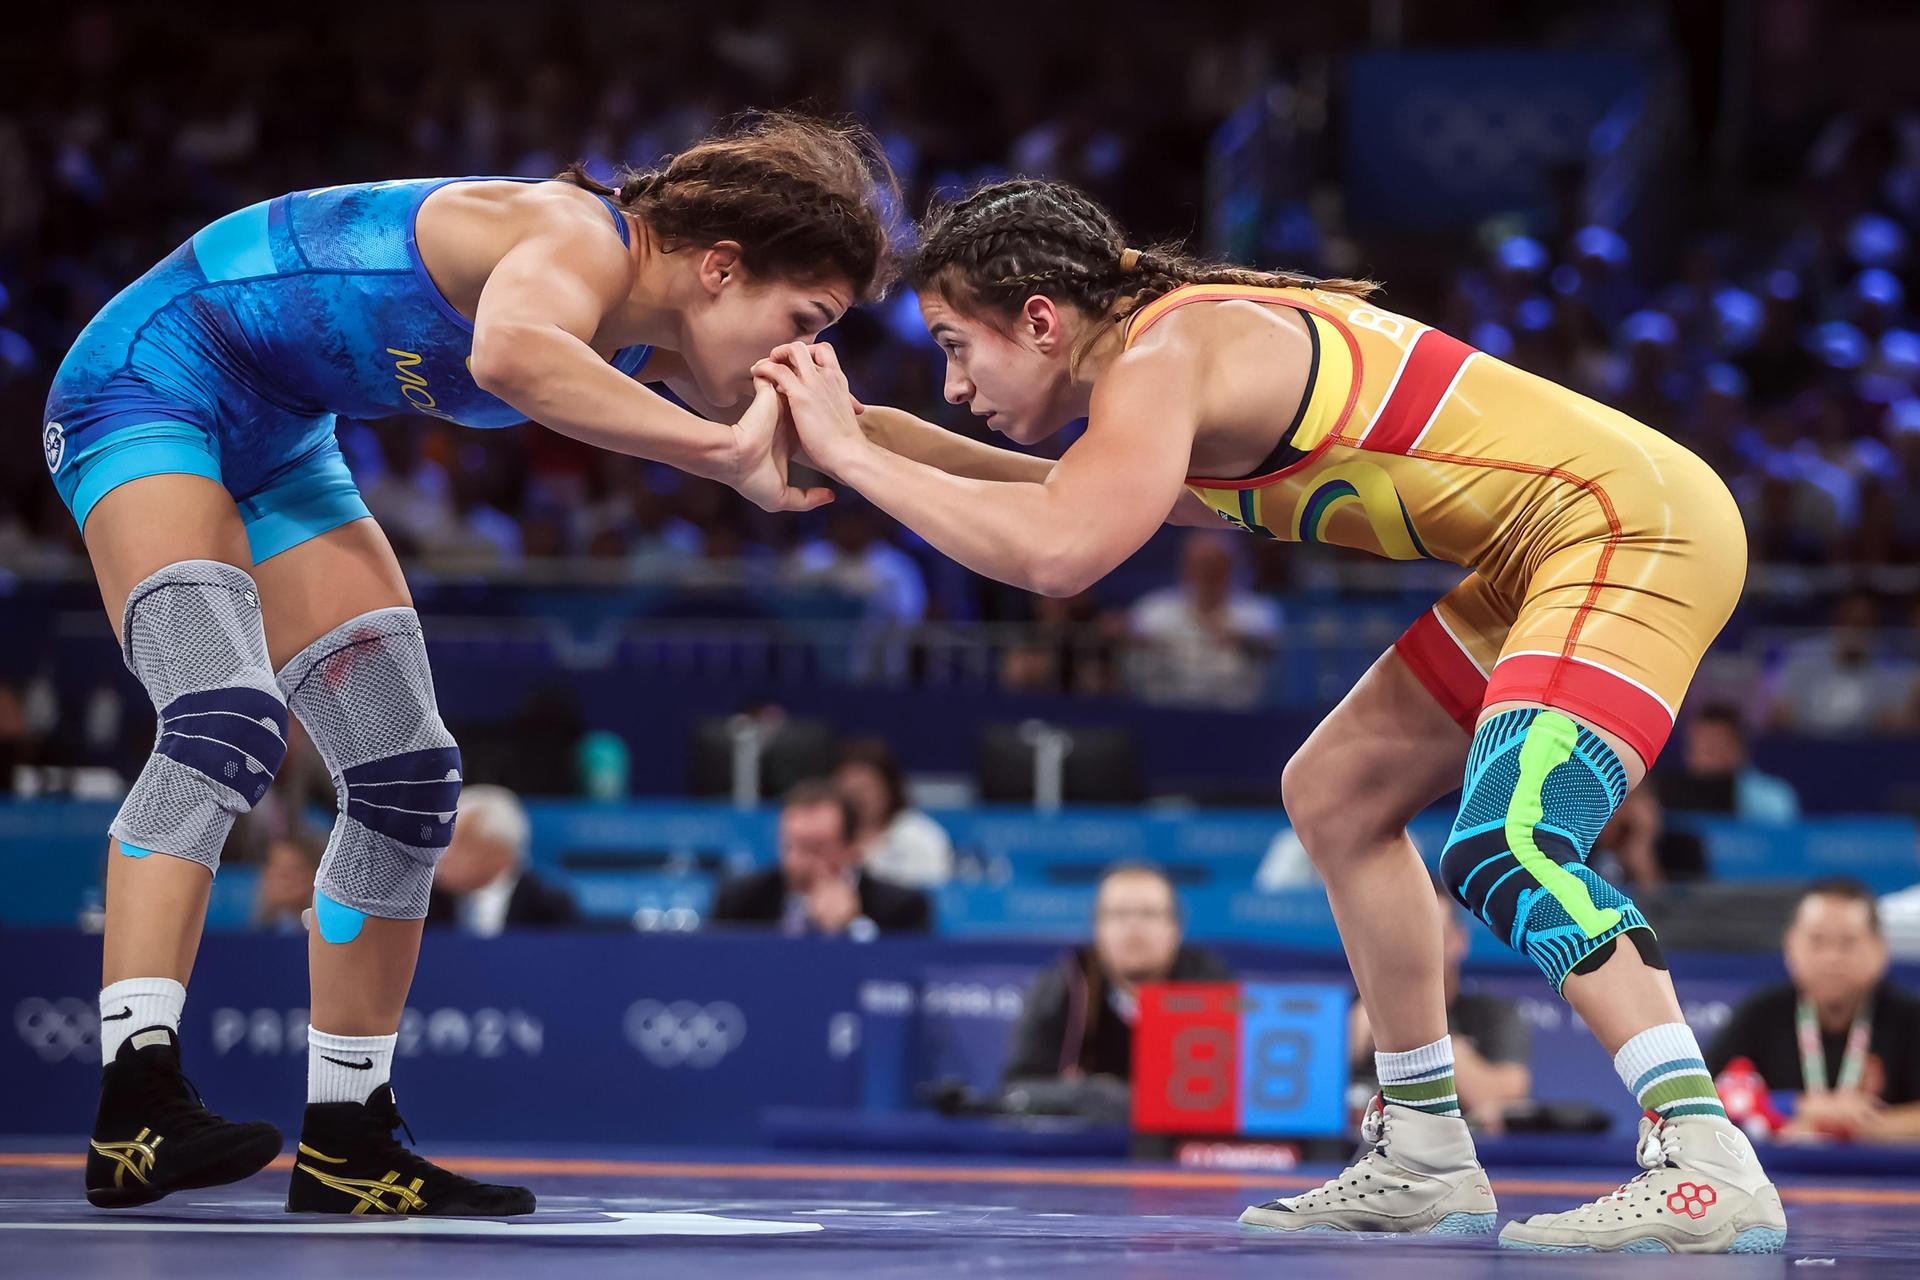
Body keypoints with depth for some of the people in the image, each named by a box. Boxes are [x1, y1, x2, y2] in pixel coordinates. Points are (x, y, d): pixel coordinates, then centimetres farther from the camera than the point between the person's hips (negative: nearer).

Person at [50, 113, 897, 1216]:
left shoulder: (652, 334, 0)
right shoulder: (581, 244, -28)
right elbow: (510, 352, -52)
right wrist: (721, 447, -49)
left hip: (274, 449, 10)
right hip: (151, 378, -10)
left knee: (407, 782, 5)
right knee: (227, 721, -30)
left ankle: (346, 1143, 11)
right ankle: (137, 1102, -40)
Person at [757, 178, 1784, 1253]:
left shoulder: (1164, 356, -18)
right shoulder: (1189, 336, 12)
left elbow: (1059, 552, -34)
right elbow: (1090, 504, 30)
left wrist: (854, 454, -23)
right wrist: (885, 438, 21)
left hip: (1636, 527, -11)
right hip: (1550, 557, 11)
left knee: (1501, 850, -27)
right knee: (1334, 793, 17)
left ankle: (1710, 1167, -31)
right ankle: (1425, 1164, 21)